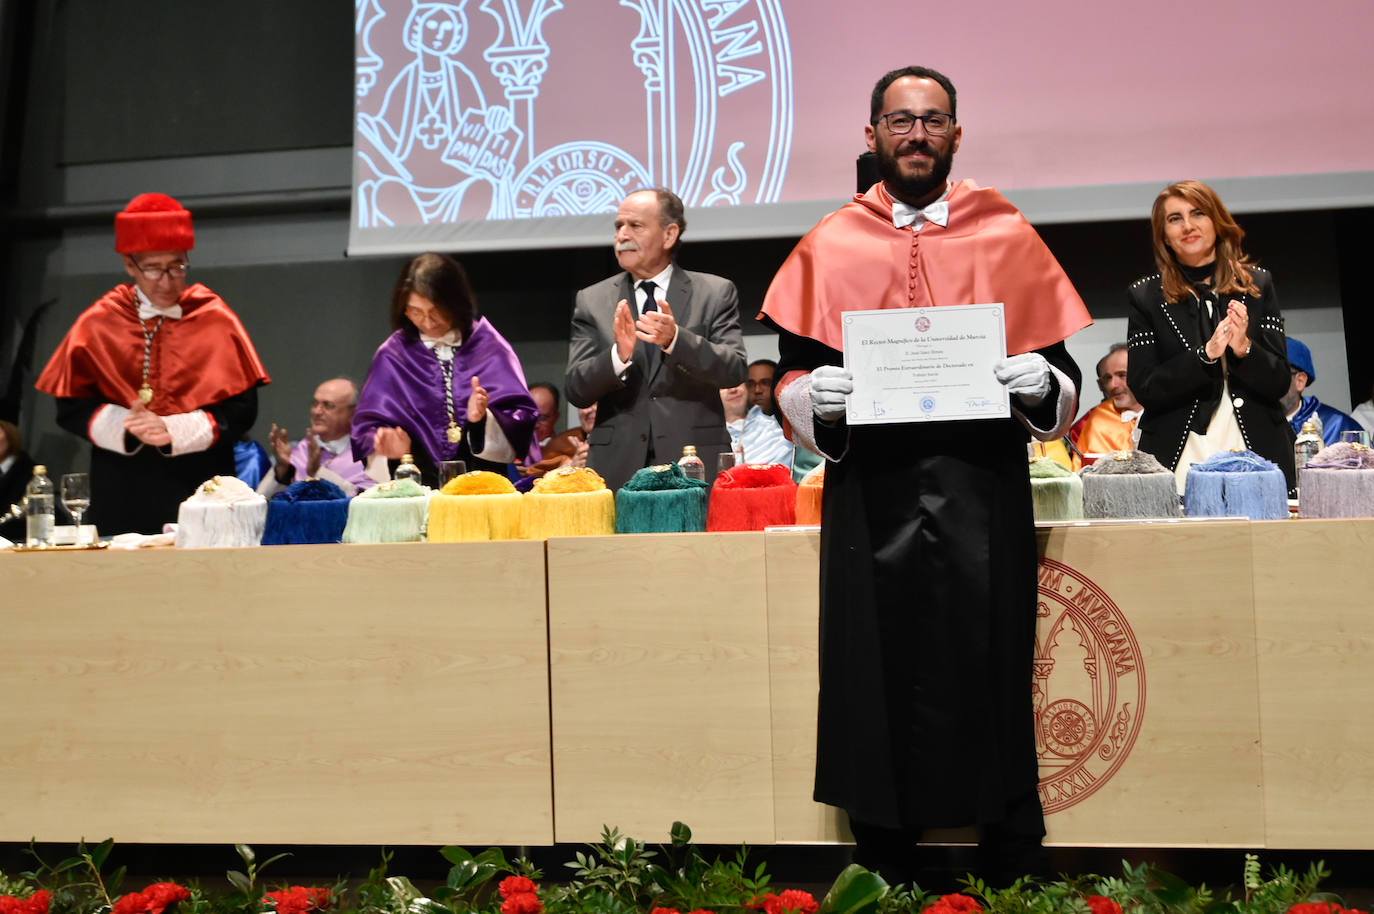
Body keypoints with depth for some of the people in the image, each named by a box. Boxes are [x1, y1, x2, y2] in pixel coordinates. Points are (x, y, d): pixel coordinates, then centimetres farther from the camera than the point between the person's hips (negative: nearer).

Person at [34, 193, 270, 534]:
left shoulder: (216, 320, 0)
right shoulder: (98, 324, 3)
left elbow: (241, 410, -4)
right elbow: (71, 408, 4)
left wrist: (175, 431, -16)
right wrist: (124, 425, -14)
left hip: (200, 493, -1)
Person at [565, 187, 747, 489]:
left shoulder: (716, 293, 5)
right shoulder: (591, 301, 10)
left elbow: (734, 370, -7)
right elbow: (575, 391, 2)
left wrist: (675, 339, -23)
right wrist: (618, 355, -17)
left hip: (696, 467, -1)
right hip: (618, 469, 1)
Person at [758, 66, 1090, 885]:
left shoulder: (1007, 236, 9)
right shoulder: (829, 247, 10)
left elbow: (1065, 381, 8)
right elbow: (792, 379, 9)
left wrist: (1040, 385, -14)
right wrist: (815, 395, -13)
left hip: (983, 490, 0)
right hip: (870, 494, 1)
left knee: (991, 680, 1)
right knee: (877, 693, 3)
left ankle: (1014, 875, 16)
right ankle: (886, 882, 17)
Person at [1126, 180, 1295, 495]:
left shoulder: (1257, 283, 10)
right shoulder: (1144, 296, 5)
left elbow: (1280, 383, 6)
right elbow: (1144, 390, -3)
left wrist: (1244, 348, -13)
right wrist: (1206, 354, -15)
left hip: (1256, 450, 2)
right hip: (1179, 457, -1)